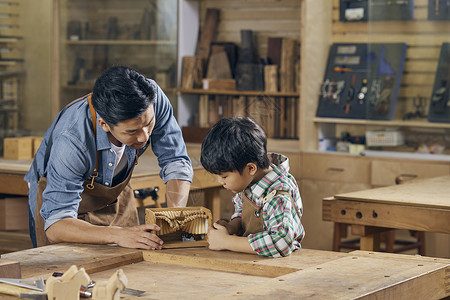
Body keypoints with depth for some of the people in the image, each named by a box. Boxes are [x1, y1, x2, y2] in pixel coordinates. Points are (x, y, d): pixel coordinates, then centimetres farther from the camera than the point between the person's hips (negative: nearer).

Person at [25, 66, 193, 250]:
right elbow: (56, 225, -41)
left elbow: (176, 160, -16)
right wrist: (118, 235, -55)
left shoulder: (152, 98, -27)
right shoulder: (71, 141, -39)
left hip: (116, 197, 2)